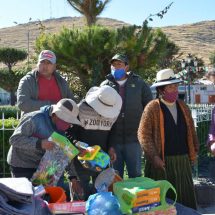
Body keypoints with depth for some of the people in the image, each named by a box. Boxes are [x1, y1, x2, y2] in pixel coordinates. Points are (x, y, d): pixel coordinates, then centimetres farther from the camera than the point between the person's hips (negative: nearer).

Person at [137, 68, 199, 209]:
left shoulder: (183, 106, 11)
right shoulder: (152, 108, -8)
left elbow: (191, 131, 17)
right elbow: (143, 134, -12)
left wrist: (194, 152, 12)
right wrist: (154, 157, -17)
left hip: (182, 161, 5)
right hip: (161, 161, -5)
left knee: (185, 197, 11)